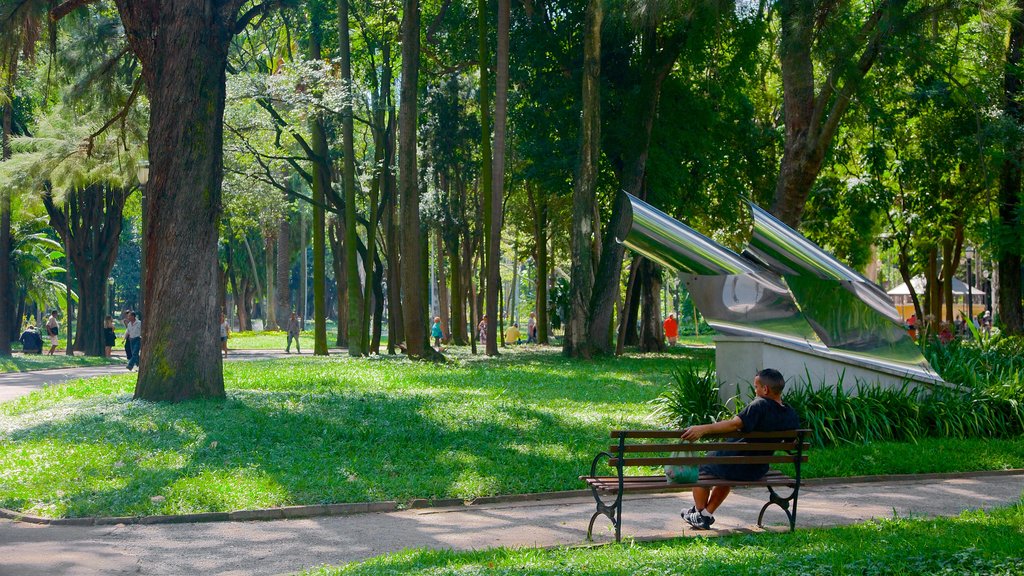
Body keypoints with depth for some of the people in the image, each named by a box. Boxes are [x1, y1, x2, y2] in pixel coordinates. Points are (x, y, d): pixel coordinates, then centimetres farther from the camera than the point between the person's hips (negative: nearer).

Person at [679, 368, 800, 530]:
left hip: (736, 466, -7)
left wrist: (702, 429, -41)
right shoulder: (792, 415, -3)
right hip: (758, 471, 7)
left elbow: (735, 424, -36)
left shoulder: (760, 405, -24)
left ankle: (700, 514, 30)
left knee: (701, 467, 23)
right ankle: (708, 514, 39)